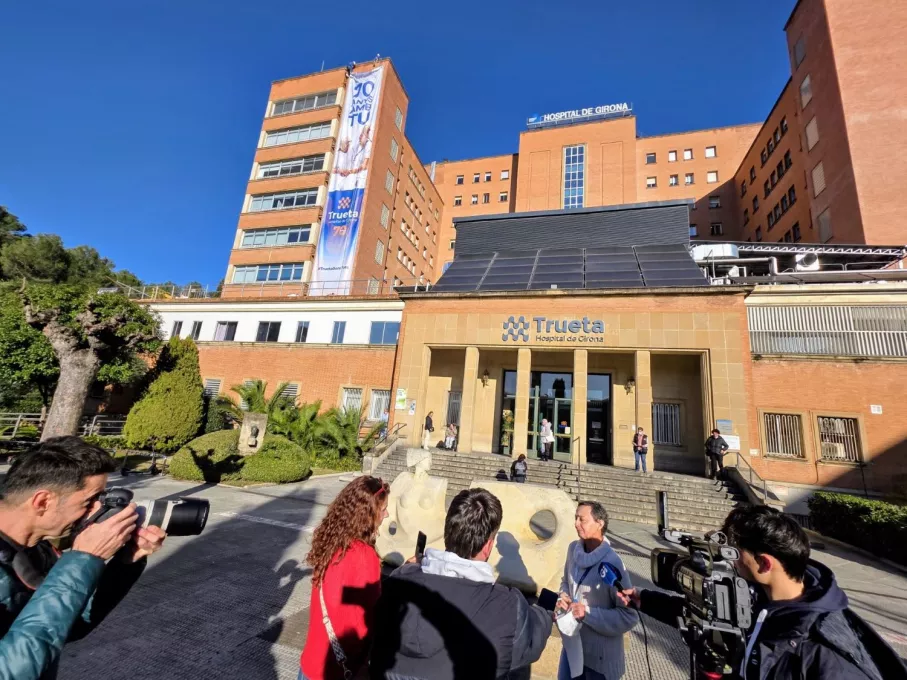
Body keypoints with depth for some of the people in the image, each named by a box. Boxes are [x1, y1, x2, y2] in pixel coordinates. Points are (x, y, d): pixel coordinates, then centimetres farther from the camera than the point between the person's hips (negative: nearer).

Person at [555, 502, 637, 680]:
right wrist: (563, 597, -10)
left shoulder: (612, 564, -26)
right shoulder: (574, 549, -7)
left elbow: (629, 617, -22)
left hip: (600, 653, -5)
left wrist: (588, 613, -27)